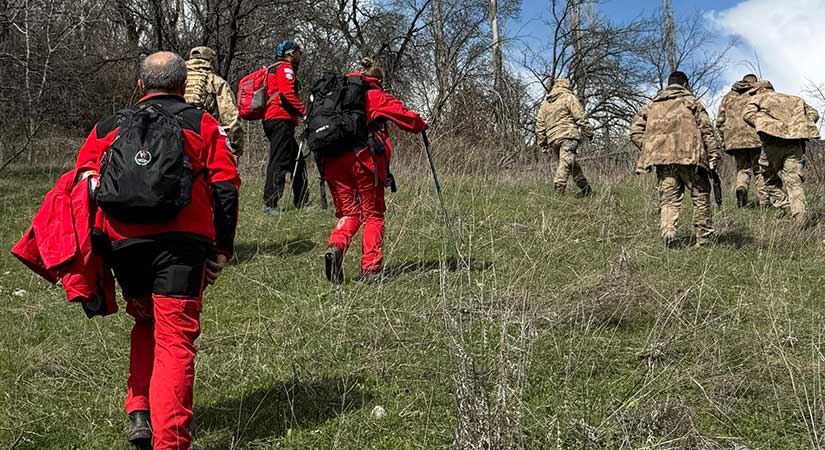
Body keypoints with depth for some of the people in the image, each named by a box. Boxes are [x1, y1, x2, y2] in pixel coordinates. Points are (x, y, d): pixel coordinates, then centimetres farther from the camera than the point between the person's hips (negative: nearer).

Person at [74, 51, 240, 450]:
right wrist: (223, 248, 6)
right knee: (175, 339, -2)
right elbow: (225, 188, 2)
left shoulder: (107, 129, 20)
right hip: (181, 241, -3)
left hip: (122, 243, 3)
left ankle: (139, 413, 17)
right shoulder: (203, 125, 12)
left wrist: (97, 252, 20)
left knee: (146, 324, 25)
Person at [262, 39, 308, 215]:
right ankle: (269, 204, -17)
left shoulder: (273, 70, 29)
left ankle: (301, 203, 17)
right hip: (282, 119, -11)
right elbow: (287, 94, -16)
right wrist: (304, 112, -14)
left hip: (271, 119, 11)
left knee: (297, 162, 13)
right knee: (279, 162, -13)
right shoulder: (285, 68, -2)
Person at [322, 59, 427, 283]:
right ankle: (371, 269, 0)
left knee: (348, 212, 14)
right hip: (365, 158, -4)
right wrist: (421, 125, 25)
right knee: (373, 214, 7)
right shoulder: (376, 96, 8)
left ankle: (336, 246, -15)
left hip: (333, 161, 4)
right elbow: (403, 115, 6)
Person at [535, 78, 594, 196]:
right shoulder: (569, 98, 3)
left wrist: (542, 143, 20)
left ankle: (586, 189, 20)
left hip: (552, 139, 6)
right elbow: (581, 118, -5)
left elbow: (539, 124, 18)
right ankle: (558, 190, -24)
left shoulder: (545, 103, 21)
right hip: (568, 135, -6)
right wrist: (589, 133, 3)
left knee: (573, 165, 15)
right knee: (565, 164, -13)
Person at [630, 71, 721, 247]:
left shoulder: (653, 104, 20)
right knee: (701, 195, 9)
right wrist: (714, 154, 0)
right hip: (688, 156, -3)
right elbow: (706, 129, 0)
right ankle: (704, 236, 11)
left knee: (668, 197, 5)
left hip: (662, 159, 3)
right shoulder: (691, 101, 9)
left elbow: (635, 129, 12)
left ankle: (668, 230, -18)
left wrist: (648, 148, 13)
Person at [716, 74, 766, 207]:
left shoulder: (728, 97, 19)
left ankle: (741, 187, -19)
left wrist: (723, 140, 18)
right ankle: (763, 201, 1)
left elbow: (720, 121, 14)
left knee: (742, 168, 10)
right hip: (756, 137, -3)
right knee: (759, 170, 5)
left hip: (734, 139, 3)